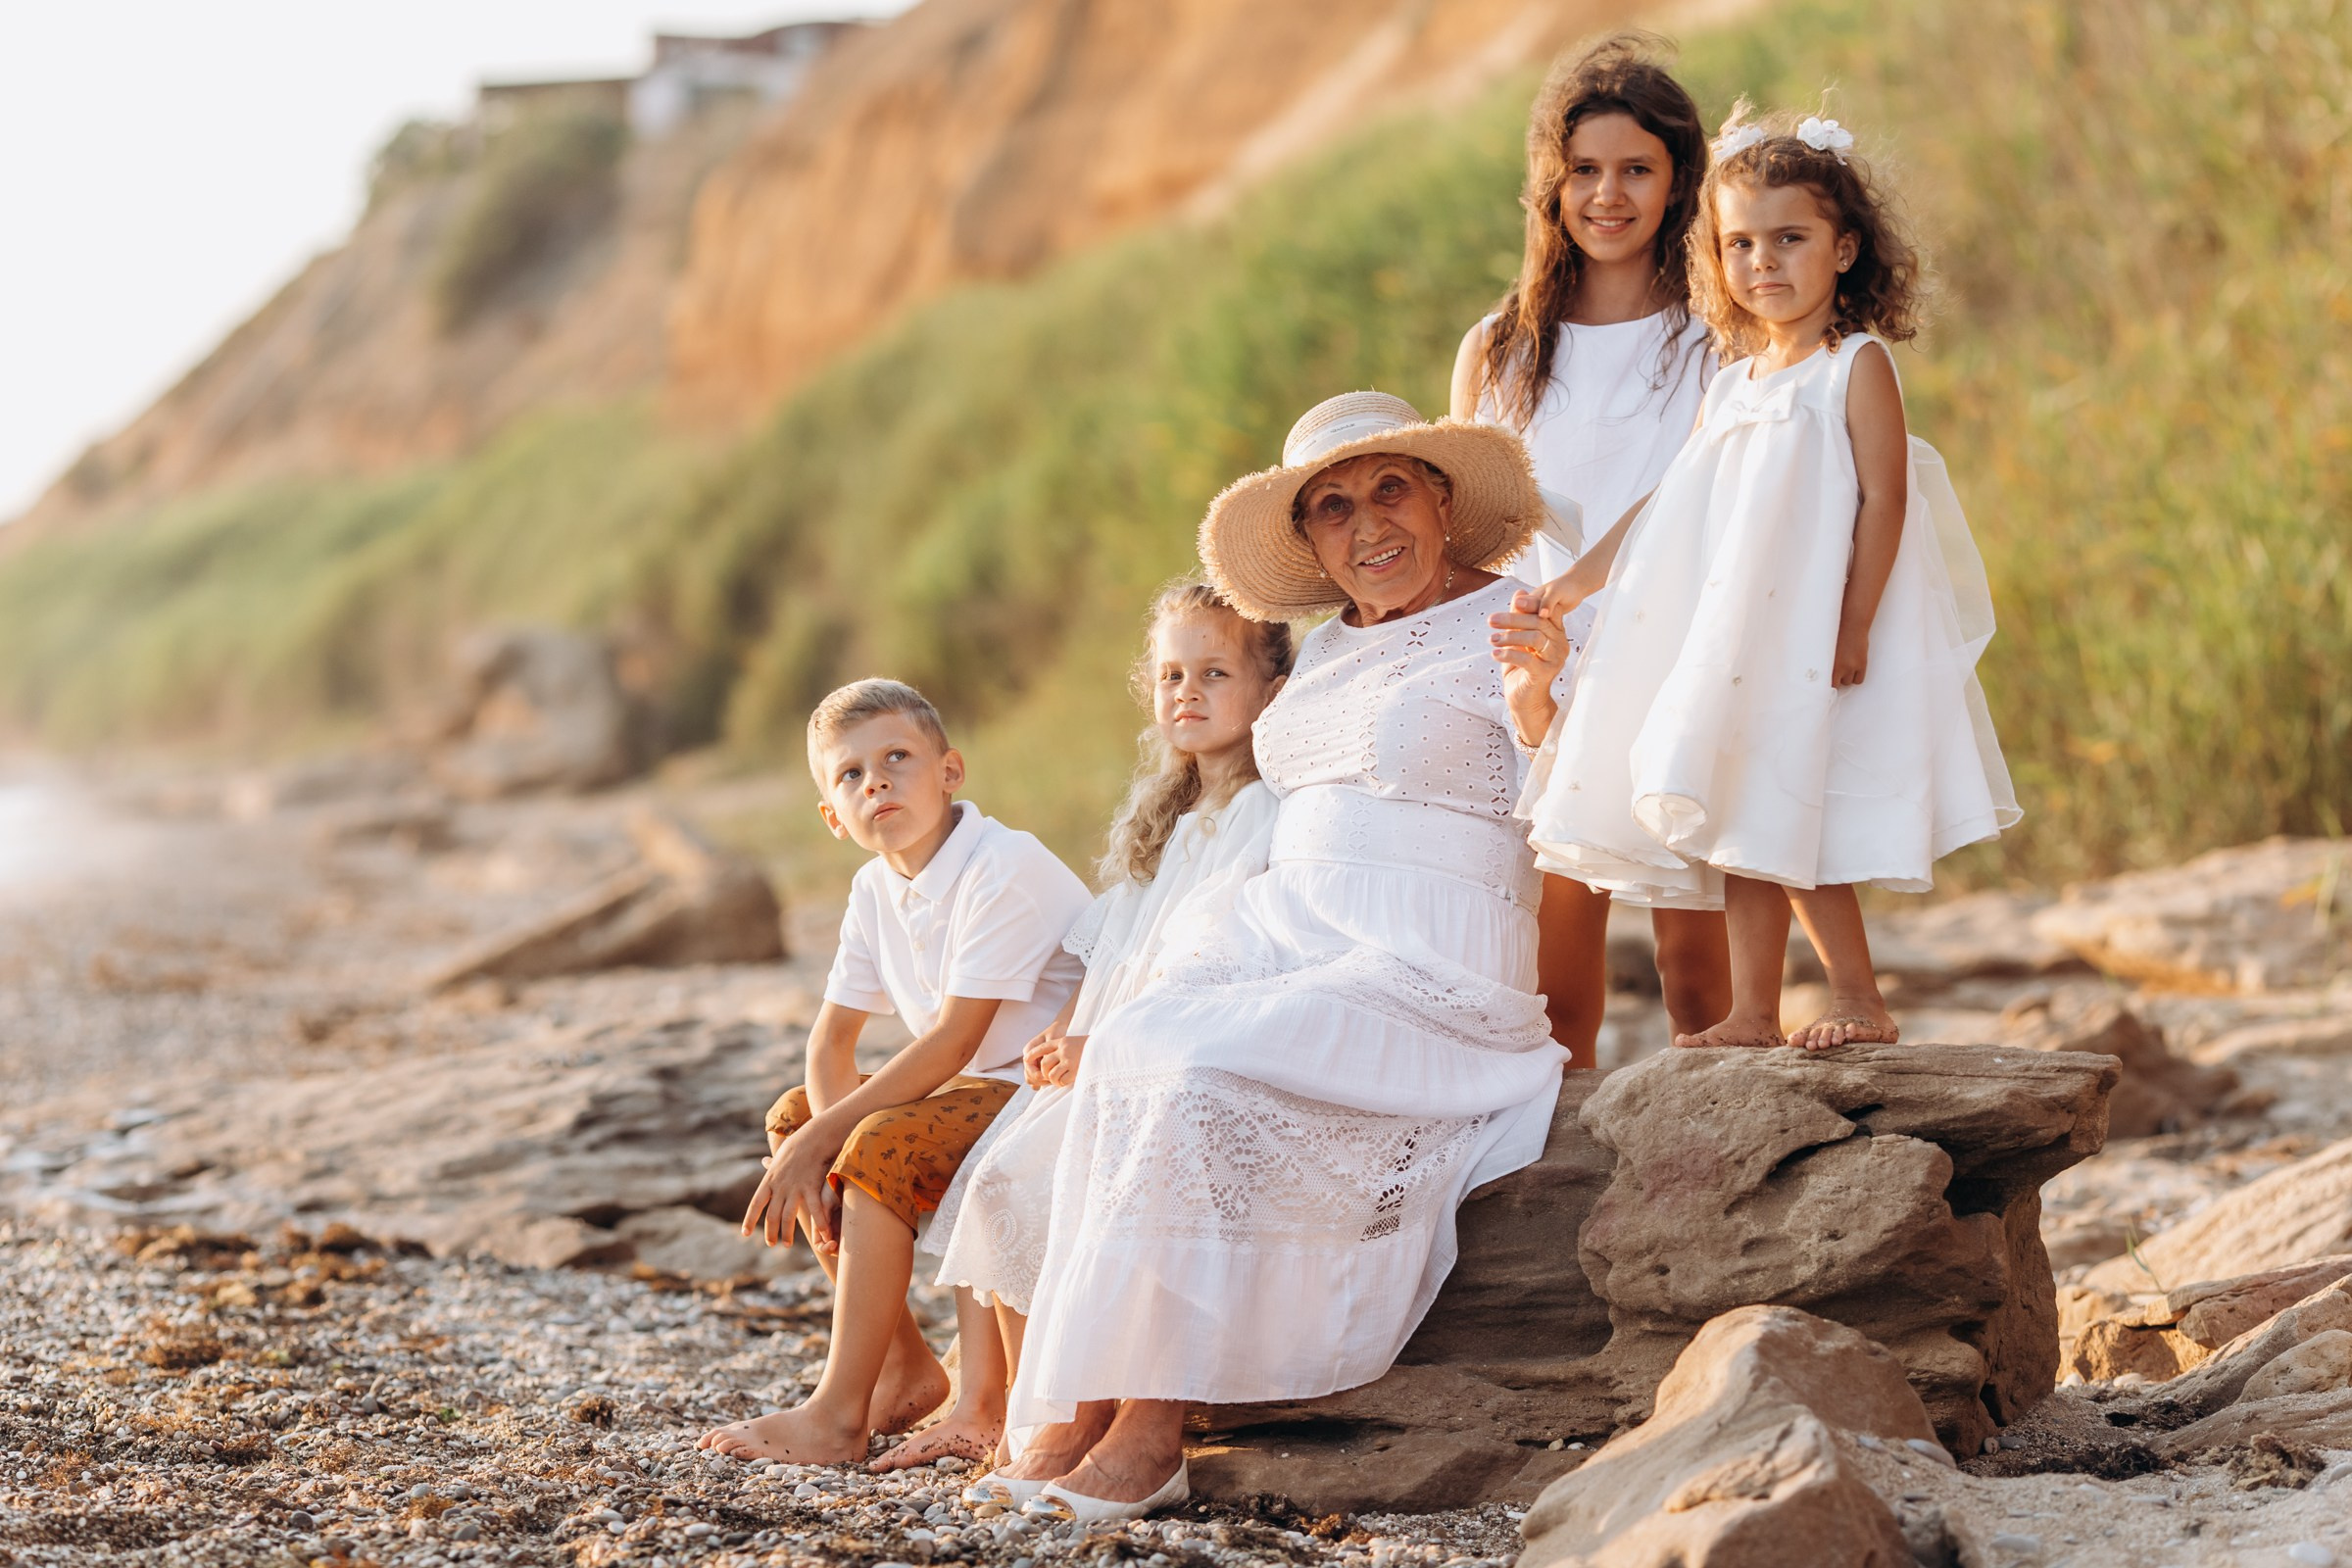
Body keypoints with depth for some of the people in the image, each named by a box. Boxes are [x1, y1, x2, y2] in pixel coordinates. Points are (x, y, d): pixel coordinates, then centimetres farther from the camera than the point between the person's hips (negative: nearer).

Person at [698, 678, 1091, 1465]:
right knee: (790, 1119, 5)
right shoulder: (876, 889, 5)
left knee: (883, 1147, -27)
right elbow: (832, 1039, 5)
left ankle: (839, 1413, -19)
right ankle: (906, 1367, 7)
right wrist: (819, 1141, -16)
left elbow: (952, 1040, -26)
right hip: (977, 1087, 9)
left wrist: (828, 1139, -25)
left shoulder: (1003, 870, -22)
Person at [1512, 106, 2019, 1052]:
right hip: (1731, 637, 7)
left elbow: (1883, 501, -11)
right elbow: (1666, 504, 22)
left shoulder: (1857, 367, -4)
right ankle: (1752, 1013, 9)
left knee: (1789, 820, -11)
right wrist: (1580, 580, 22)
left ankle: (1858, 999, -1)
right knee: (1740, 821, 5)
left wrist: (1854, 628, -18)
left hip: (1814, 634, -7)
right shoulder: (1733, 387, 16)